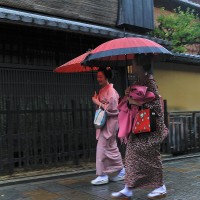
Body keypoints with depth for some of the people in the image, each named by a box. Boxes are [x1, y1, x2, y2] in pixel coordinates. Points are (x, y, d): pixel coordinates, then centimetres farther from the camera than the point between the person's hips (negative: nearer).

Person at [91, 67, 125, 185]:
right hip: (104, 122, 9)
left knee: (102, 147, -7)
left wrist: (98, 102, -13)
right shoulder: (102, 90, 13)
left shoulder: (110, 90, -13)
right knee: (111, 148, 13)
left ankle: (103, 176, 0)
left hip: (109, 121, -9)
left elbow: (111, 107, -20)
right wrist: (96, 100, 4)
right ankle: (121, 172, 24)